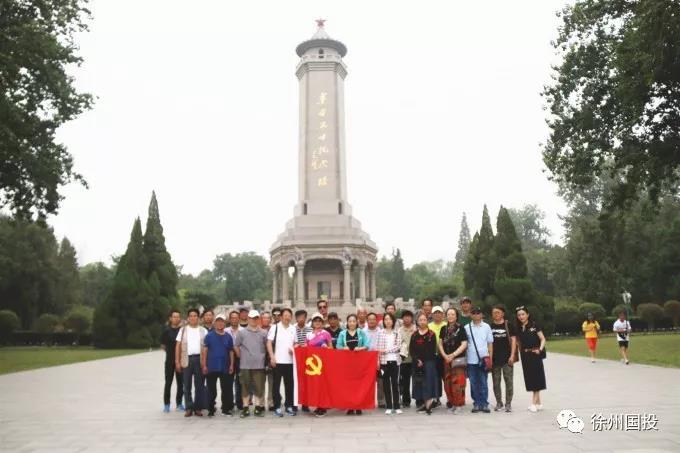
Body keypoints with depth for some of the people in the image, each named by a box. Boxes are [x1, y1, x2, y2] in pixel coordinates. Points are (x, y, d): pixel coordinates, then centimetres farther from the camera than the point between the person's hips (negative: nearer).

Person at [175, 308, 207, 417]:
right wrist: (177, 362, -1)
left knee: (199, 385, 3)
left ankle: (198, 408, 11)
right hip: (187, 359, 0)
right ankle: (188, 408, 10)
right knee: (187, 385, 3)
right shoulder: (183, 330, 9)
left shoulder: (203, 331, 9)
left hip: (199, 359, 0)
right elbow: (178, 346, 7)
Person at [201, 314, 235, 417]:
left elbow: (231, 351, 8)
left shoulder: (228, 336, 6)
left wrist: (231, 365, 2)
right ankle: (211, 410, 16)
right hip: (212, 367, -2)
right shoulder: (209, 336, -1)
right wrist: (204, 365, -8)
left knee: (226, 389, 7)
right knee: (211, 390, 5)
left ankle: (226, 409, 18)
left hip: (225, 367, 2)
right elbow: (205, 350, -2)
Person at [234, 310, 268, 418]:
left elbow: (267, 346, 12)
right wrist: (241, 357, 6)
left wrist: (263, 356, 8)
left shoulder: (263, 333, 4)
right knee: (245, 387, 6)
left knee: (259, 387, 2)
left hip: (259, 365, 1)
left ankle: (258, 408, 14)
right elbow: (236, 346, 6)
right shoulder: (241, 332, 1)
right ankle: (245, 408, 15)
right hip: (245, 365, 0)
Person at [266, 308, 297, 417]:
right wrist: (272, 357, -12)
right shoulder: (275, 327, -3)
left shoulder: (293, 328, 8)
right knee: (276, 385, 4)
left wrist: (293, 350, -5)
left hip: (290, 361, 3)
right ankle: (277, 407, 13)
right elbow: (269, 343, -5)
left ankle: (289, 406, 20)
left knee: (289, 384, 9)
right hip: (277, 361, -3)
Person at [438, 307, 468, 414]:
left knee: (457, 381, -10)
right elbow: (440, 343, 12)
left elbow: (464, 344, -7)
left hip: (458, 358, -4)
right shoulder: (444, 329, 12)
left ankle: (458, 403, -3)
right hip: (446, 359, 4)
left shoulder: (461, 328, -2)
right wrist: (444, 355, -4)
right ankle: (451, 402, 16)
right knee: (447, 382, 6)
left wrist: (453, 355, -12)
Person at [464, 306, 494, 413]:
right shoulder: (467, 327, 5)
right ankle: (476, 403, 14)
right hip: (471, 360, 1)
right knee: (474, 383, 6)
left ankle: (484, 404, 9)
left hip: (484, 359, -1)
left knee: (483, 383, 3)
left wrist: (490, 358, 1)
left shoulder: (486, 326, 5)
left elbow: (490, 343, 7)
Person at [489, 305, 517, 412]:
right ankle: (499, 402, 19)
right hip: (494, 359, 2)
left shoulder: (508, 325, 0)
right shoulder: (490, 326, 6)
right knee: (496, 382, 8)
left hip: (507, 358, -2)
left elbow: (513, 340, -1)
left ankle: (508, 404, 8)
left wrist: (512, 355, -9)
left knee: (508, 381, -1)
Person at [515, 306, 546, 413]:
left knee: (536, 378, -4)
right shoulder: (518, 328, 8)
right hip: (525, 355, 5)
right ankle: (538, 403, 17)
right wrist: (521, 353, 2)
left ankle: (534, 403, -1)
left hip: (535, 354, -5)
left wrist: (540, 349, -20)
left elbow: (542, 339, -7)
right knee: (530, 379, 7)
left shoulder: (534, 325, -5)